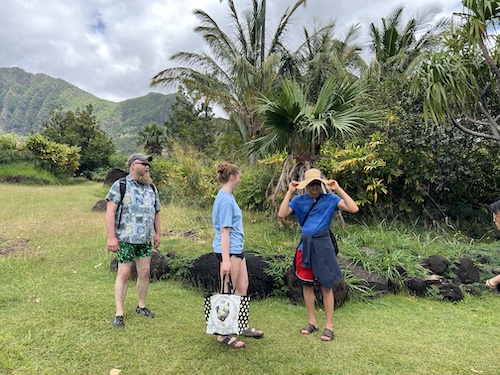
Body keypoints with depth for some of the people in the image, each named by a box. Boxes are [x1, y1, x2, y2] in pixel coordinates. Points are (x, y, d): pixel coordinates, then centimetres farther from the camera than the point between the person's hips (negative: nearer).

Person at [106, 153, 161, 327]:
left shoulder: (151, 187, 12)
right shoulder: (120, 185, -6)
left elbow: (156, 212, 18)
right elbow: (110, 211, -11)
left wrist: (158, 233, 13)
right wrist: (111, 237, -16)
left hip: (146, 239, 5)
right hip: (126, 239, -5)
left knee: (144, 272, 9)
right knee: (124, 274, 1)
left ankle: (141, 306, 26)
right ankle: (119, 313, 12)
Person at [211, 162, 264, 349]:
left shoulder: (228, 197, 11)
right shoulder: (225, 200, -18)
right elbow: (224, 231, -22)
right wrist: (225, 260, -23)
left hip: (237, 249, 10)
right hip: (229, 251, -10)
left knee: (243, 286, 18)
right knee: (228, 293, 2)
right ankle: (223, 335, 16)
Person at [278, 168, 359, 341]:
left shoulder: (329, 199, -3)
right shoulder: (299, 200, 2)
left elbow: (353, 209, -12)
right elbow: (281, 215, -11)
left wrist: (338, 189, -15)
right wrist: (289, 192, -12)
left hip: (323, 245, -3)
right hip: (305, 245, 3)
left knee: (326, 286, 2)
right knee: (306, 285, 11)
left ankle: (329, 326, 15)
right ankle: (312, 322, 27)